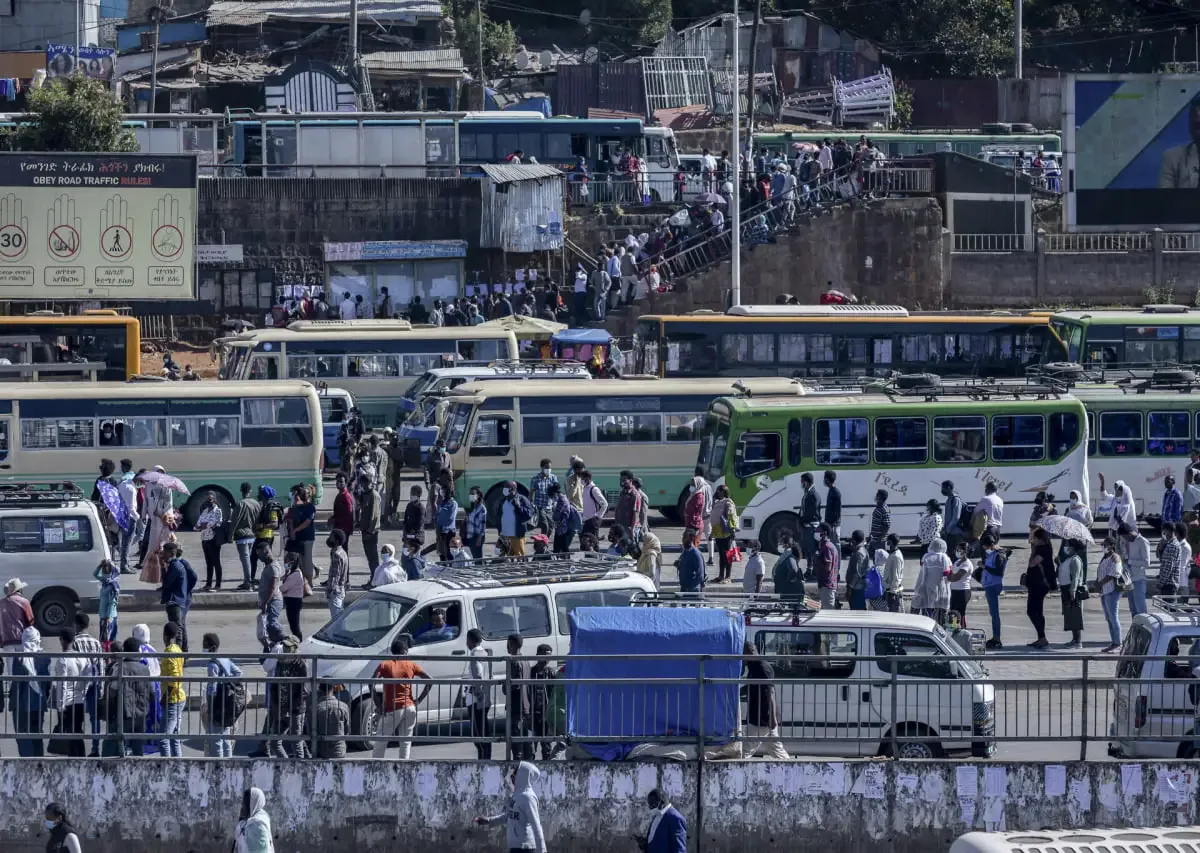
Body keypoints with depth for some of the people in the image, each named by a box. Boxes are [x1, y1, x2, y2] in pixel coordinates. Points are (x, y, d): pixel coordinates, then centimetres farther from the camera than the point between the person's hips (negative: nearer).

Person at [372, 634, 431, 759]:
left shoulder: (385, 665, -1)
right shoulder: (410, 665, 5)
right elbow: (430, 680, 1)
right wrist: (419, 700, 4)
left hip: (392, 709, -2)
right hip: (409, 708, 2)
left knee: (380, 743, 4)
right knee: (406, 742, 9)